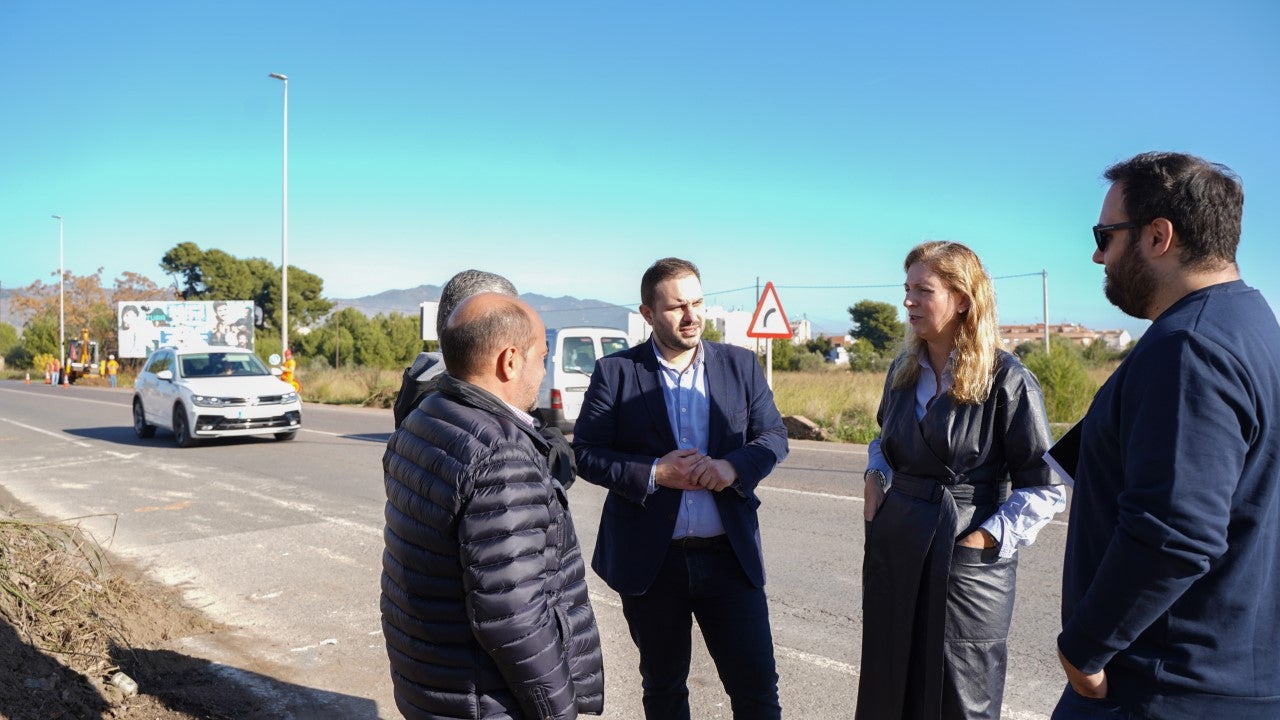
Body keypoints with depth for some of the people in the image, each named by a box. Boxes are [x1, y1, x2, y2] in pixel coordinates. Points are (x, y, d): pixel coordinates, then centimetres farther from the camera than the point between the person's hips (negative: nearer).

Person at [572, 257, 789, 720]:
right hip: (650, 559, -1)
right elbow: (585, 452, -5)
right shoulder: (614, 372, -4)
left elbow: (774, 435, 4)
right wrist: (653, 473, -19)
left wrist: (734, 465, -16)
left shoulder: (740, 365, 3)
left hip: (730, 555, 1)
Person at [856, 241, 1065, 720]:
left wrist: (985, 539, -16)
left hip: (964, 559, -5)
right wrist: (875, 478, 4)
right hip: (894, 549, 6)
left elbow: (1045, 489, -10)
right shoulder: (904, 370, 5)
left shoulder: (1007, 380, -13)